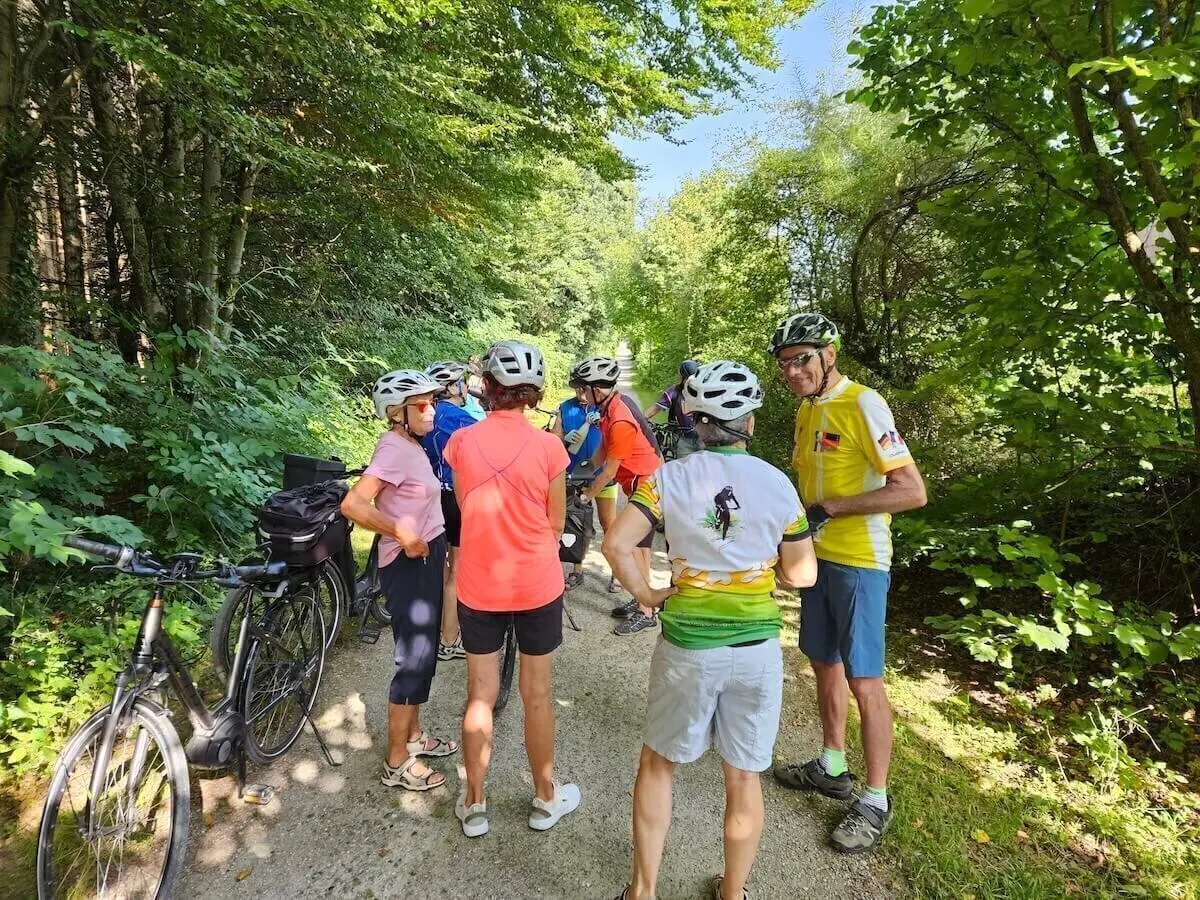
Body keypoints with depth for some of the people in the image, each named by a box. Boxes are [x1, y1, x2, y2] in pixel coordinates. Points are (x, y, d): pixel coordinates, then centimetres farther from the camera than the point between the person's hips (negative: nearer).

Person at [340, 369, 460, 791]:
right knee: (413, 659, 1)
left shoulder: (411, 446, 9)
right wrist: (402, 533, -28)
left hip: (426, 559, 10)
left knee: (424, 654, 19)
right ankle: (397, 762, 17)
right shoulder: (394, 448, -20)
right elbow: (353, 504, -29)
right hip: (408, 565, -9)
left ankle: (413, 735, 36)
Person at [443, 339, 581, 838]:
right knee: (536, 694, 15)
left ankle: (474, 805, 32)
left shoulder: (461, 441, -9)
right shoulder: (547, 446, -14)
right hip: (537, 588, -1)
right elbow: (556, 523, -4)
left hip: (478, 588, 2)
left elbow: (467, 508, 3)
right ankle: (546, 798, 34)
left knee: (480, 696, 17)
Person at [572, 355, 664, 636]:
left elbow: (609, 472, -20)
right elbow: (605, 447, 10)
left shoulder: (620, 422, -28)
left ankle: (646, 613, 7)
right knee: (639, 545, 18)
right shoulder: (613, 405, 1)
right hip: (647, 482, 10)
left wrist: (585, 496, -8)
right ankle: (642, 600, 31)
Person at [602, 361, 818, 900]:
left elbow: (616, 543, -16)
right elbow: (802, 575, 1)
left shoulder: (670, 478, -10)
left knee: (658, 763, 21)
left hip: (687, 647, -1)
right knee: (743, 777, 19)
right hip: (757, 648, 1)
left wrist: (645, 595, -2)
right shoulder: (777, 483, -6)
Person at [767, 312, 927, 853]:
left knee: (863, 681, 2)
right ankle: (832, 768, 36)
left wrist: (830, 510, -25)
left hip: (859, 562, -8)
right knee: (824, 664, 18)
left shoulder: (862, 405, -17)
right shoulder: (807, 410, 8)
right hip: (818, 556, 8)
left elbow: (912, 490, -22)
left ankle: (876, 800, 19)